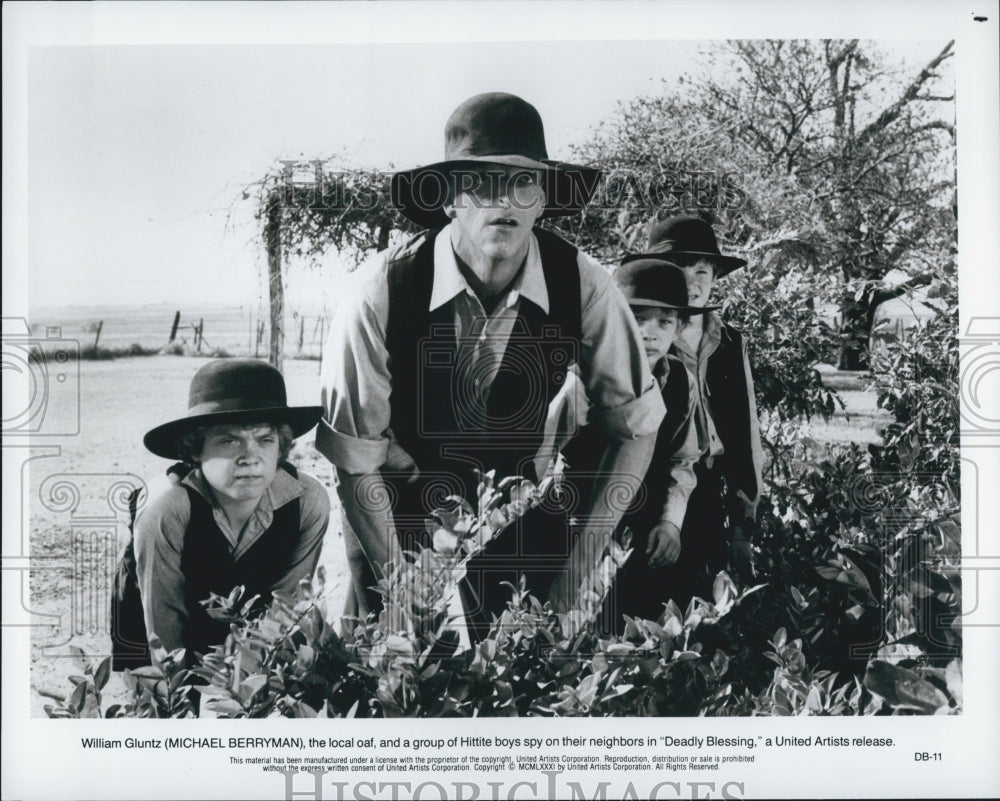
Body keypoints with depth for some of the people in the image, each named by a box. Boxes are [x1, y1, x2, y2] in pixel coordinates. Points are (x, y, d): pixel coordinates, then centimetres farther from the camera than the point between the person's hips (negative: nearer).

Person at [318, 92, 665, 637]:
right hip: (397, 525, -1)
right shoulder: (383, 289, -23)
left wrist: (573, 574, -10)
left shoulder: (580, 284, -17)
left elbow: (635, 427, -6)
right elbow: (355, 460, -16)